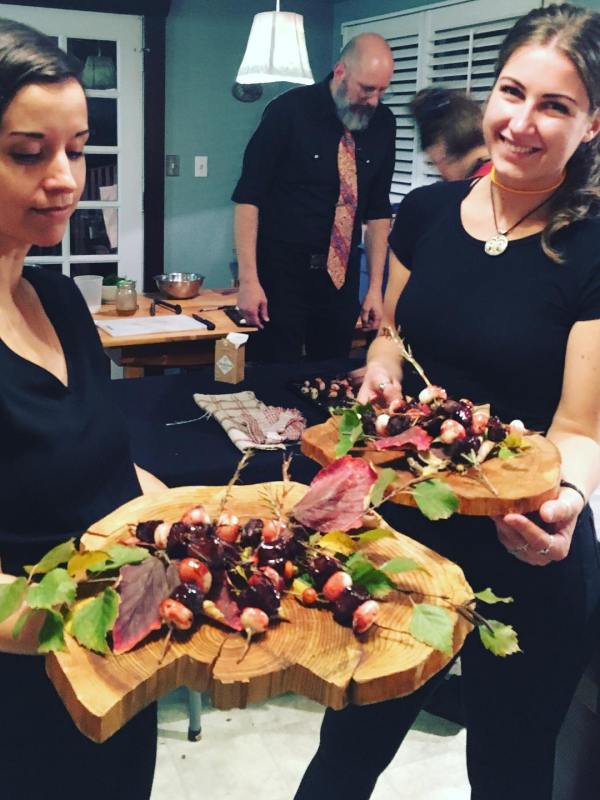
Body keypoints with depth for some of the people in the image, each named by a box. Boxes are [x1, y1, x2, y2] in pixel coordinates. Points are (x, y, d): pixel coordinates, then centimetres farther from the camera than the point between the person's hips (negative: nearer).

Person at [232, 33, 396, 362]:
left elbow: (378, 210, 7)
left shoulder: (382, 123, 2)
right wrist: (248, 279, -18)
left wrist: (375, 286, 2)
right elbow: (248, 198, -12)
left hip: (341, 274, 4)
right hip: (281, 273, -4)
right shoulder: (289, 110, -11)